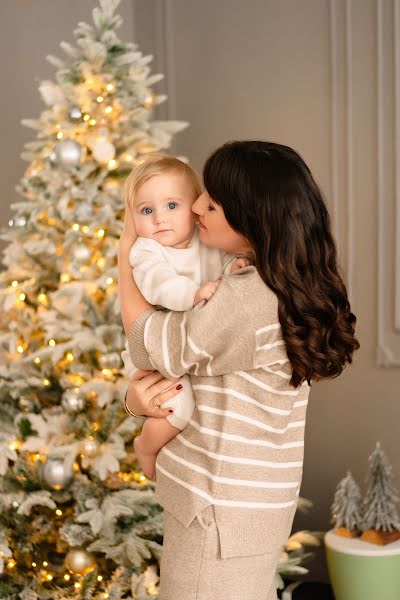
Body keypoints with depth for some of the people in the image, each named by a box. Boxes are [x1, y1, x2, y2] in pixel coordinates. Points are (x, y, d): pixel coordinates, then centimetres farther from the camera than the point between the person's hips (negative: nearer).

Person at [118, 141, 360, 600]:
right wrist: (141, 393, -11)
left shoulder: (244, 300, -26)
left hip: (221, 515, -9)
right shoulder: (290, 290, 5)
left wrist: (127, 251, 1)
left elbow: (148, 344, -11)